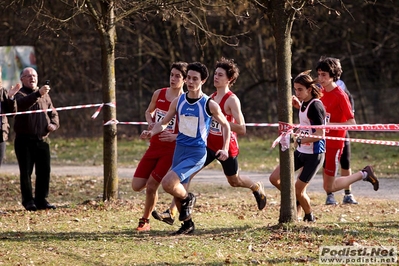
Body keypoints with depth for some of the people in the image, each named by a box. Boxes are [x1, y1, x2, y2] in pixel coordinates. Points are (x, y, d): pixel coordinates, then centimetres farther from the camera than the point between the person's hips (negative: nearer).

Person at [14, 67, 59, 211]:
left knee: (44, 171, 3)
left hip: (42, 139, 5)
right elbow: (22, 103, -26)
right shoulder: (20, 95, -2)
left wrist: (53, 124, 1)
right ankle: (28, 201, 3)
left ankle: (41, 200, 10)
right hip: (25, 140, -5)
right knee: (26, 171, -3)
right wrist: (38, 94, -42)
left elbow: (53, 113, 24)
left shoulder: (45, 96, 18)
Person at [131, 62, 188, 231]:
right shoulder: (159, 94, 4)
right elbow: (149, 112, 22)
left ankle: (145, 221, 11)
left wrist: (176, 136, -23)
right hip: (154, 146, 5)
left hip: (172, 149, -5)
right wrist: (151, 123, 0)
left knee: (151, 185, -9)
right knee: (137, 186, -2)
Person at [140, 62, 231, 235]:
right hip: (180, 149, 5)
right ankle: (188, 225, 33)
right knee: (177, 191, 12)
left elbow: (225, 125, 3)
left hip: (196, 153, -5)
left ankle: (188, 198, 8)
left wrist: (225, 149, -6)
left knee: (168, 183, -23)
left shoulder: (209, 105, -10)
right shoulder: (178, 102, 2)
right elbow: (164, 122, 10)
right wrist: (152, 132, -11)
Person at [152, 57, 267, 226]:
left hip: (227, 147, -6)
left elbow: (242, 129, -23)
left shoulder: (232, 100, -17)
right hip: (209, 144, 6)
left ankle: (257, 188, 51)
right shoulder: (211, 97, 5)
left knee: (234, 181, 16)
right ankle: (171, 213, -15)